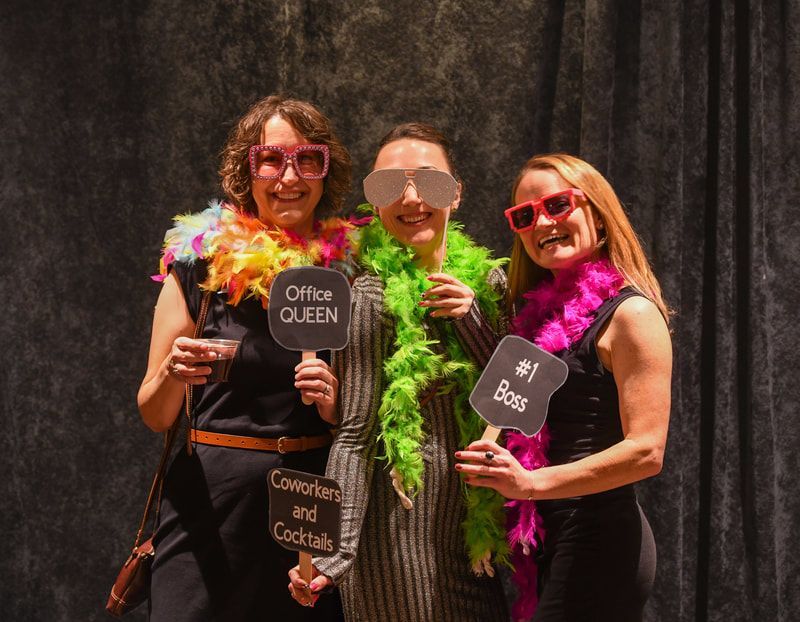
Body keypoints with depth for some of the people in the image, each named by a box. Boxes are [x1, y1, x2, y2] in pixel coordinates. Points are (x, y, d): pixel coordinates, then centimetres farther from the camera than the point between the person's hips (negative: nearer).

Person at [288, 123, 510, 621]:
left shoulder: (488, 280, 7)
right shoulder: (375, 295, -10)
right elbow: (356, 435, -10)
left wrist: (471, 316, -9)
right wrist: (333, 552, -18)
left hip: (474, 535, 6)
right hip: (399, 534, -6)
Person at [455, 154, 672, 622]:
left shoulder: (630, 312, -10)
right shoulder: (552, 311, 14)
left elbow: (647, 451, -17)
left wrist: (533, 482, -23)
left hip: (599, 542, -8)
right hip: (551, 541, 8)